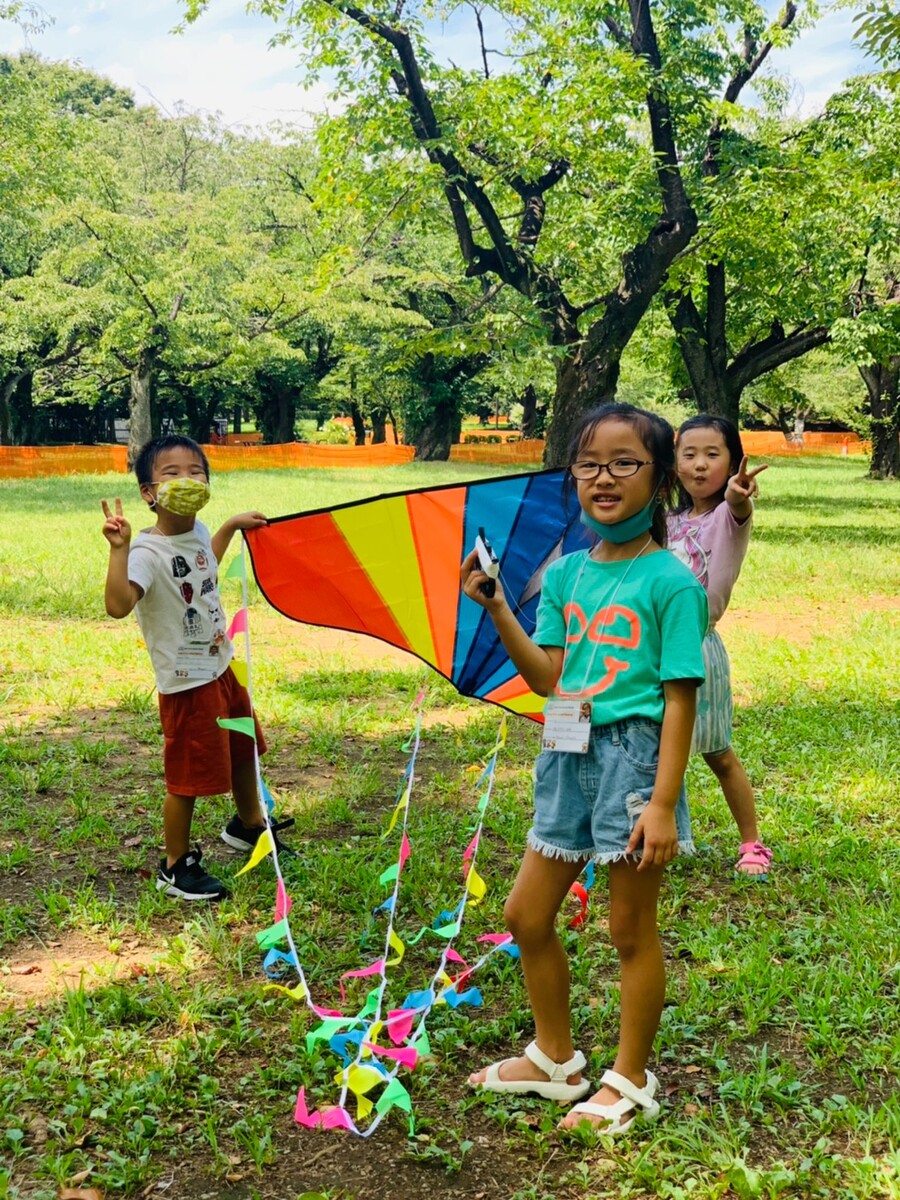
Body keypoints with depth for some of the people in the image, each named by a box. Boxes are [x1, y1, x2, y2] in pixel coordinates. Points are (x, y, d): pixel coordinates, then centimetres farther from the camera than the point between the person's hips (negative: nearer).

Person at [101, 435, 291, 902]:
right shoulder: (148, 551, -26)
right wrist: (119, 548, -47)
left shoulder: (197, 532, 0)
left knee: (244, 748, 26)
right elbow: (118, 604, -43)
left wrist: (232, 525, 27)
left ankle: (248, 824, 51)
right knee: (187, 778, 2)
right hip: (186, 683, -9)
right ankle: (176, 867, 21)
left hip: (221, 667, 9)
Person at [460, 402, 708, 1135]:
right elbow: (547, 676, 5)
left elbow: (679, 698, -13)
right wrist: (496, 606, -4)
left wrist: (663, 802, -18)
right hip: (570, 754, 7)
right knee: (526, 915, 14)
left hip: (635, 754, -7)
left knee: (631, 929, 7)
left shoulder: (670, 581, -12)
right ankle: (555, 1059, 35)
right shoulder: (567, 573, 6)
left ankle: (630, 1081, 27)